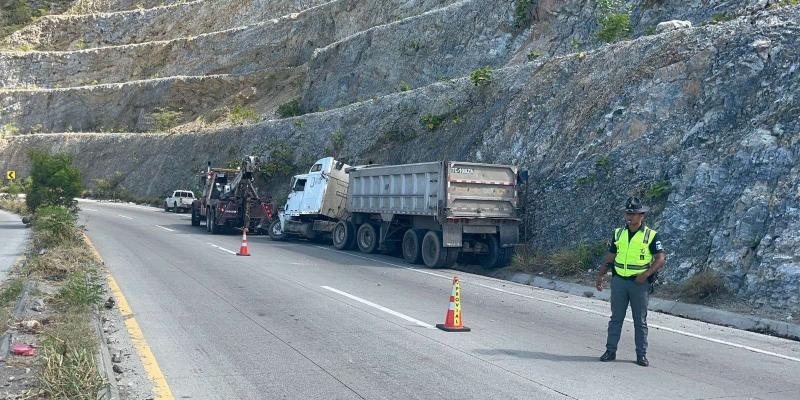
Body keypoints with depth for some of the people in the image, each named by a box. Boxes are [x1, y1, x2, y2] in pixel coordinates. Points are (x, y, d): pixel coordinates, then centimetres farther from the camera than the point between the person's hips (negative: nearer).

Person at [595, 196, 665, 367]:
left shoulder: (651, 235, -4)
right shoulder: (618, 233, 8)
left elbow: (661, 259, -8)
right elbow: (609, 257, 13)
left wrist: (646, 274, -19)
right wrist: (600, 275, 4)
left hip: (640, 283, -3)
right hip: (619, 281, 3)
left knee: (640, 321, 5)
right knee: (616, 318, 7)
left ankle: (641, 354, 11)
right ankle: (610, 351, 12)